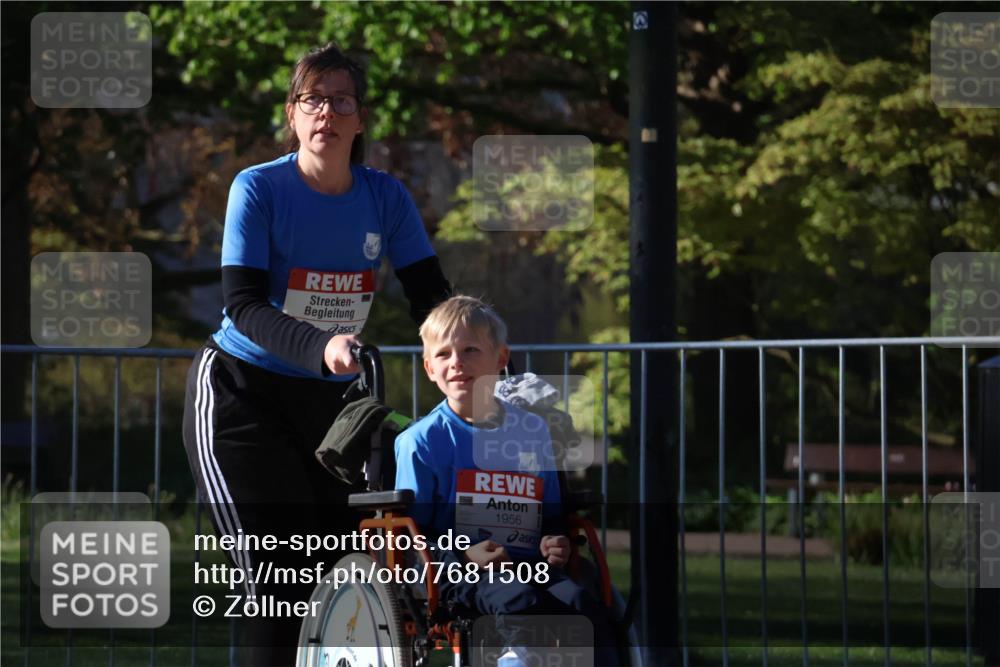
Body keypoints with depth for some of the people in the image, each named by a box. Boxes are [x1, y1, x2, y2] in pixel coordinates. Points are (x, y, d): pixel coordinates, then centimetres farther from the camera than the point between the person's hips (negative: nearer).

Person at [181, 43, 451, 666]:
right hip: (240, 393, -5)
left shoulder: (385, 196, -2)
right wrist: (320, 347, -39)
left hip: (331, 402, 5)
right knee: (280, 571, -15)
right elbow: (243, 304, -22)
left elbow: (431, 296, -4)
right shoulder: (259, 188, -14)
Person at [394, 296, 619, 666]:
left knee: (581, 602, -27)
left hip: (529, 566, 4)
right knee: (519, 603, -36)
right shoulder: (421, 441, 4)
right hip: (460, 575, -4)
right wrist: (464, 556, -15)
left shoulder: (533, 430, 18)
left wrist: (554, 544, 3)